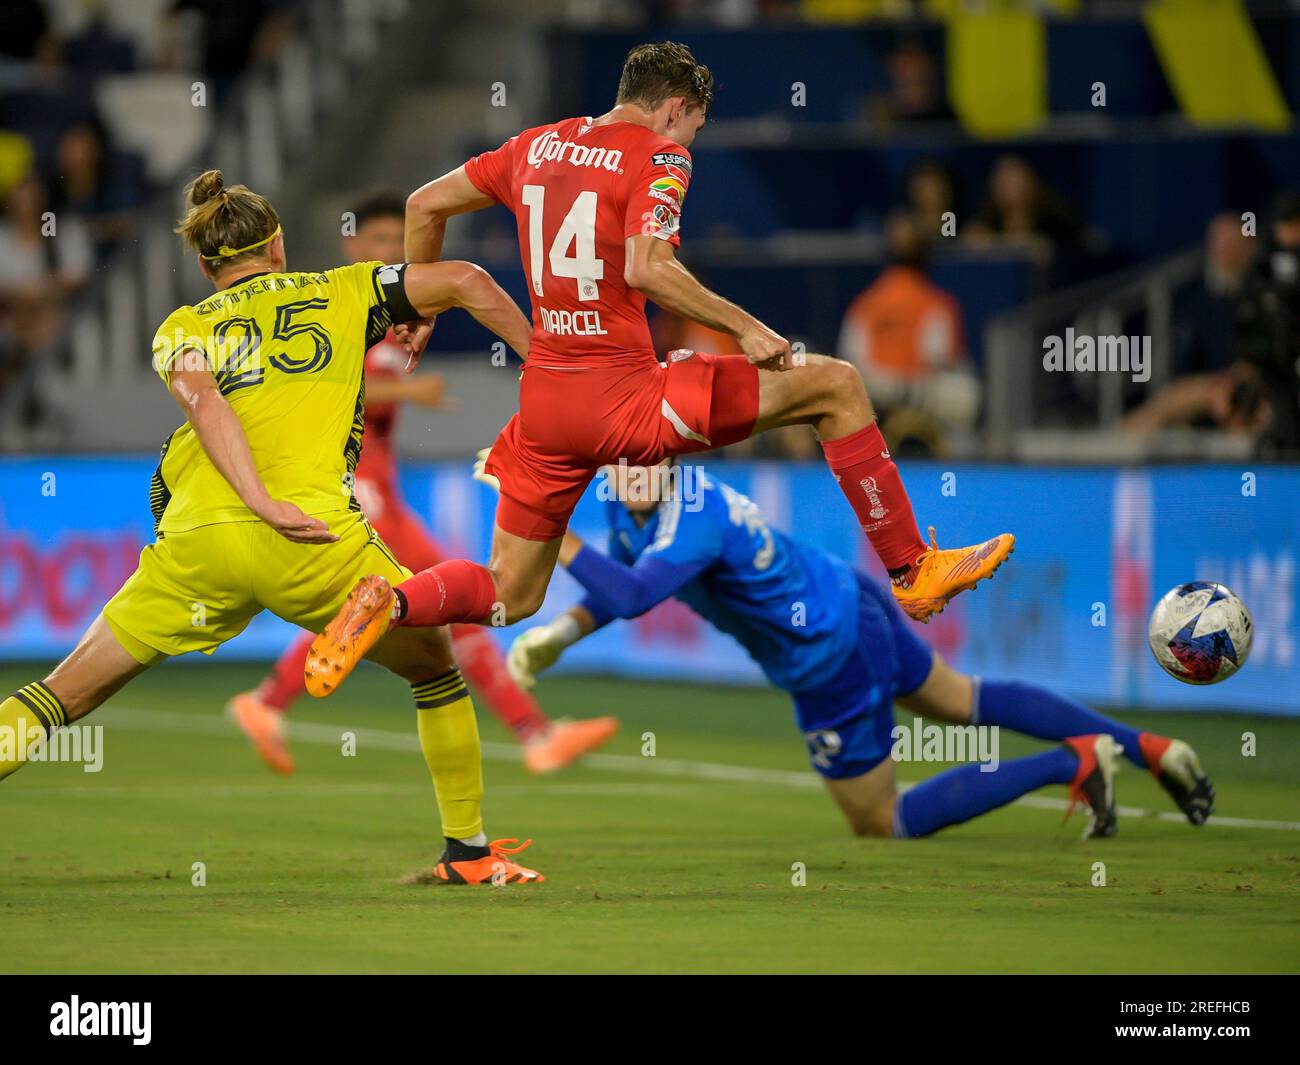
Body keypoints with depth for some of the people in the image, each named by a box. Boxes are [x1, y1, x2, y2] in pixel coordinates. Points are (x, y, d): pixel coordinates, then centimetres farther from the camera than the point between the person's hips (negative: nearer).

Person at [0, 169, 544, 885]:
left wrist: (263, 505, -12)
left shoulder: (180, 329, 20)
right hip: (318, 544, -1)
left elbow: (202, 401, 0)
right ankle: (469, 852, 23)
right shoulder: (339, 292, 20)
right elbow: (464, 282, 13)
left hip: (193, 547, 1)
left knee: (62, 696, 10)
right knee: (435, 670, 23)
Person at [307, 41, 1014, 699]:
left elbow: (424, 204, 20)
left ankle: (391, 604, -10)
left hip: (544, 400, 6)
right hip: (624, 398, -6)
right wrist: (745, 328, -15)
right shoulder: (659, 157, -6)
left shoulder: (538, 146, 13)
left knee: (509, 598, 20)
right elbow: (646, 269, -23)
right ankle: (910, 571, 4)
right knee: (835, 386, 4)